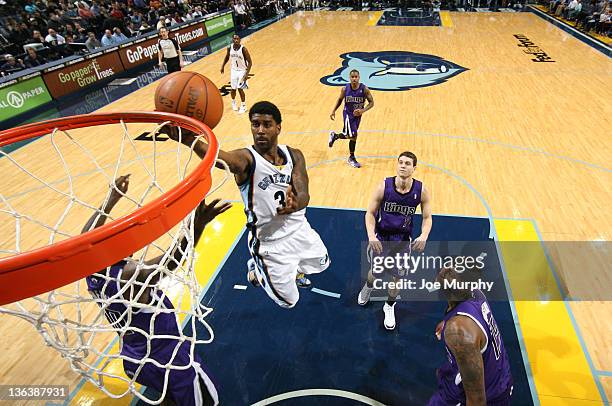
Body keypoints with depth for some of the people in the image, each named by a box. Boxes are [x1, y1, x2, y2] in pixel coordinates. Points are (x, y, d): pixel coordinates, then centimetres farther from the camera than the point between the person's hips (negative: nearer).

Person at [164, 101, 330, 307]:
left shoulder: (294, 155, -7)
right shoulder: (246, 158, -22)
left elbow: (304, 195, -20)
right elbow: (220, 156, -47)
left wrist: (296, 203, -45)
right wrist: (190, 141, -69)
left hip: (300, 230, 5)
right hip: (270, 243, -5)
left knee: (321, 264, 28)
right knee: (288, 302, 11)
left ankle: (293, 271, 57)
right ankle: (255, 269, 37)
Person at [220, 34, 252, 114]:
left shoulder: (243, 49, -21)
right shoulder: (229, 48, -9)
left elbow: (250, 62, -17)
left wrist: (247, 74, -24)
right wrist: (223, 66, 12)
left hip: (242, 71, -3)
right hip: (233, 70, 4)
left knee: (240, 89, -8)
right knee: (233, 89, 8)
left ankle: (243, 105, 11)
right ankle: (233, 102, 36)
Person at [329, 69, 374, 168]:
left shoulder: (364, 89, -17)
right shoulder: (345, 89, -14)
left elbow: (371, 102, -11)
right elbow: (340, 99, 6)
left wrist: (363, 110, -27)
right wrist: (333, 111, 5)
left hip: (357, 114, 3)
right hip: (348, 114, -3)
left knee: (349, 135, 13)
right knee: (353, 136, -13)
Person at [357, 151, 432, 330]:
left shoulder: (421, 190, -16)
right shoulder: (384, 186, -20)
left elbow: (427, 217, -4)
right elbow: (370, 213, -11)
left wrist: (424, 236, -23)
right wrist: (371, 235, -27)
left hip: (403, 240, 1)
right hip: (381, 237, -1)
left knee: (398, 277, 12)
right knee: (375, 272, 16)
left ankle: (389, 306, 41)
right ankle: (368, 287, 55)